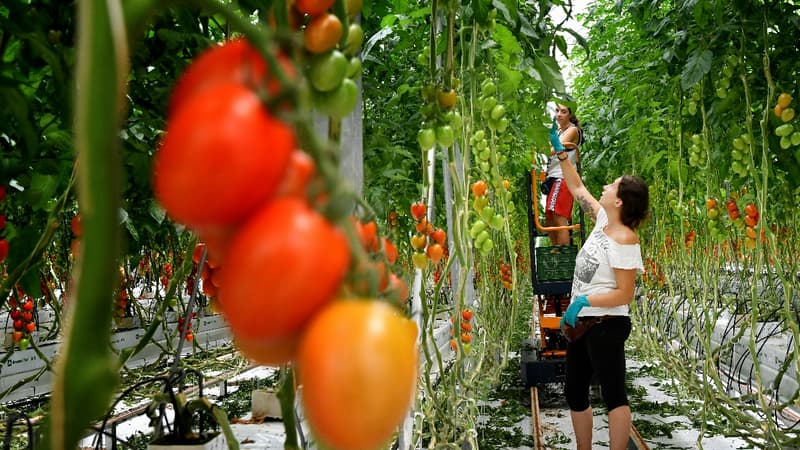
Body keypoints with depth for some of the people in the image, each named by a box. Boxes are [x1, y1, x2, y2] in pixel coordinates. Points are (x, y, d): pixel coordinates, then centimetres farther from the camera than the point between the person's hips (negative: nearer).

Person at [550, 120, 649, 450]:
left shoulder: (624, 240, -19)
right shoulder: (602, 220, 4)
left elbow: (625, 294, -19)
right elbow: (577, 188, 18)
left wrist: (584, 301, -24)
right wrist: (559, 150, 17)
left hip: (606, 324, -10)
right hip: (582, 322, 10)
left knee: (613, 394, -2)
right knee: (575, 394, 16)